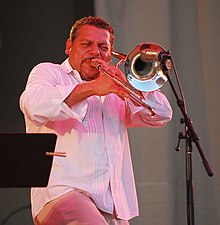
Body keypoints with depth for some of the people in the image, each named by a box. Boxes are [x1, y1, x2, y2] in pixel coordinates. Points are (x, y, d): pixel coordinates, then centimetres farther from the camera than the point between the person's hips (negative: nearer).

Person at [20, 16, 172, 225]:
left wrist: (127, 84, 3)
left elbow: (162, 115, 18)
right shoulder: (48, 72, 13)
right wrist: (91, 88, -16)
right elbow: (34, 105, -10)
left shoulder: (113, 92, 30)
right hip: (62, 192, -6)